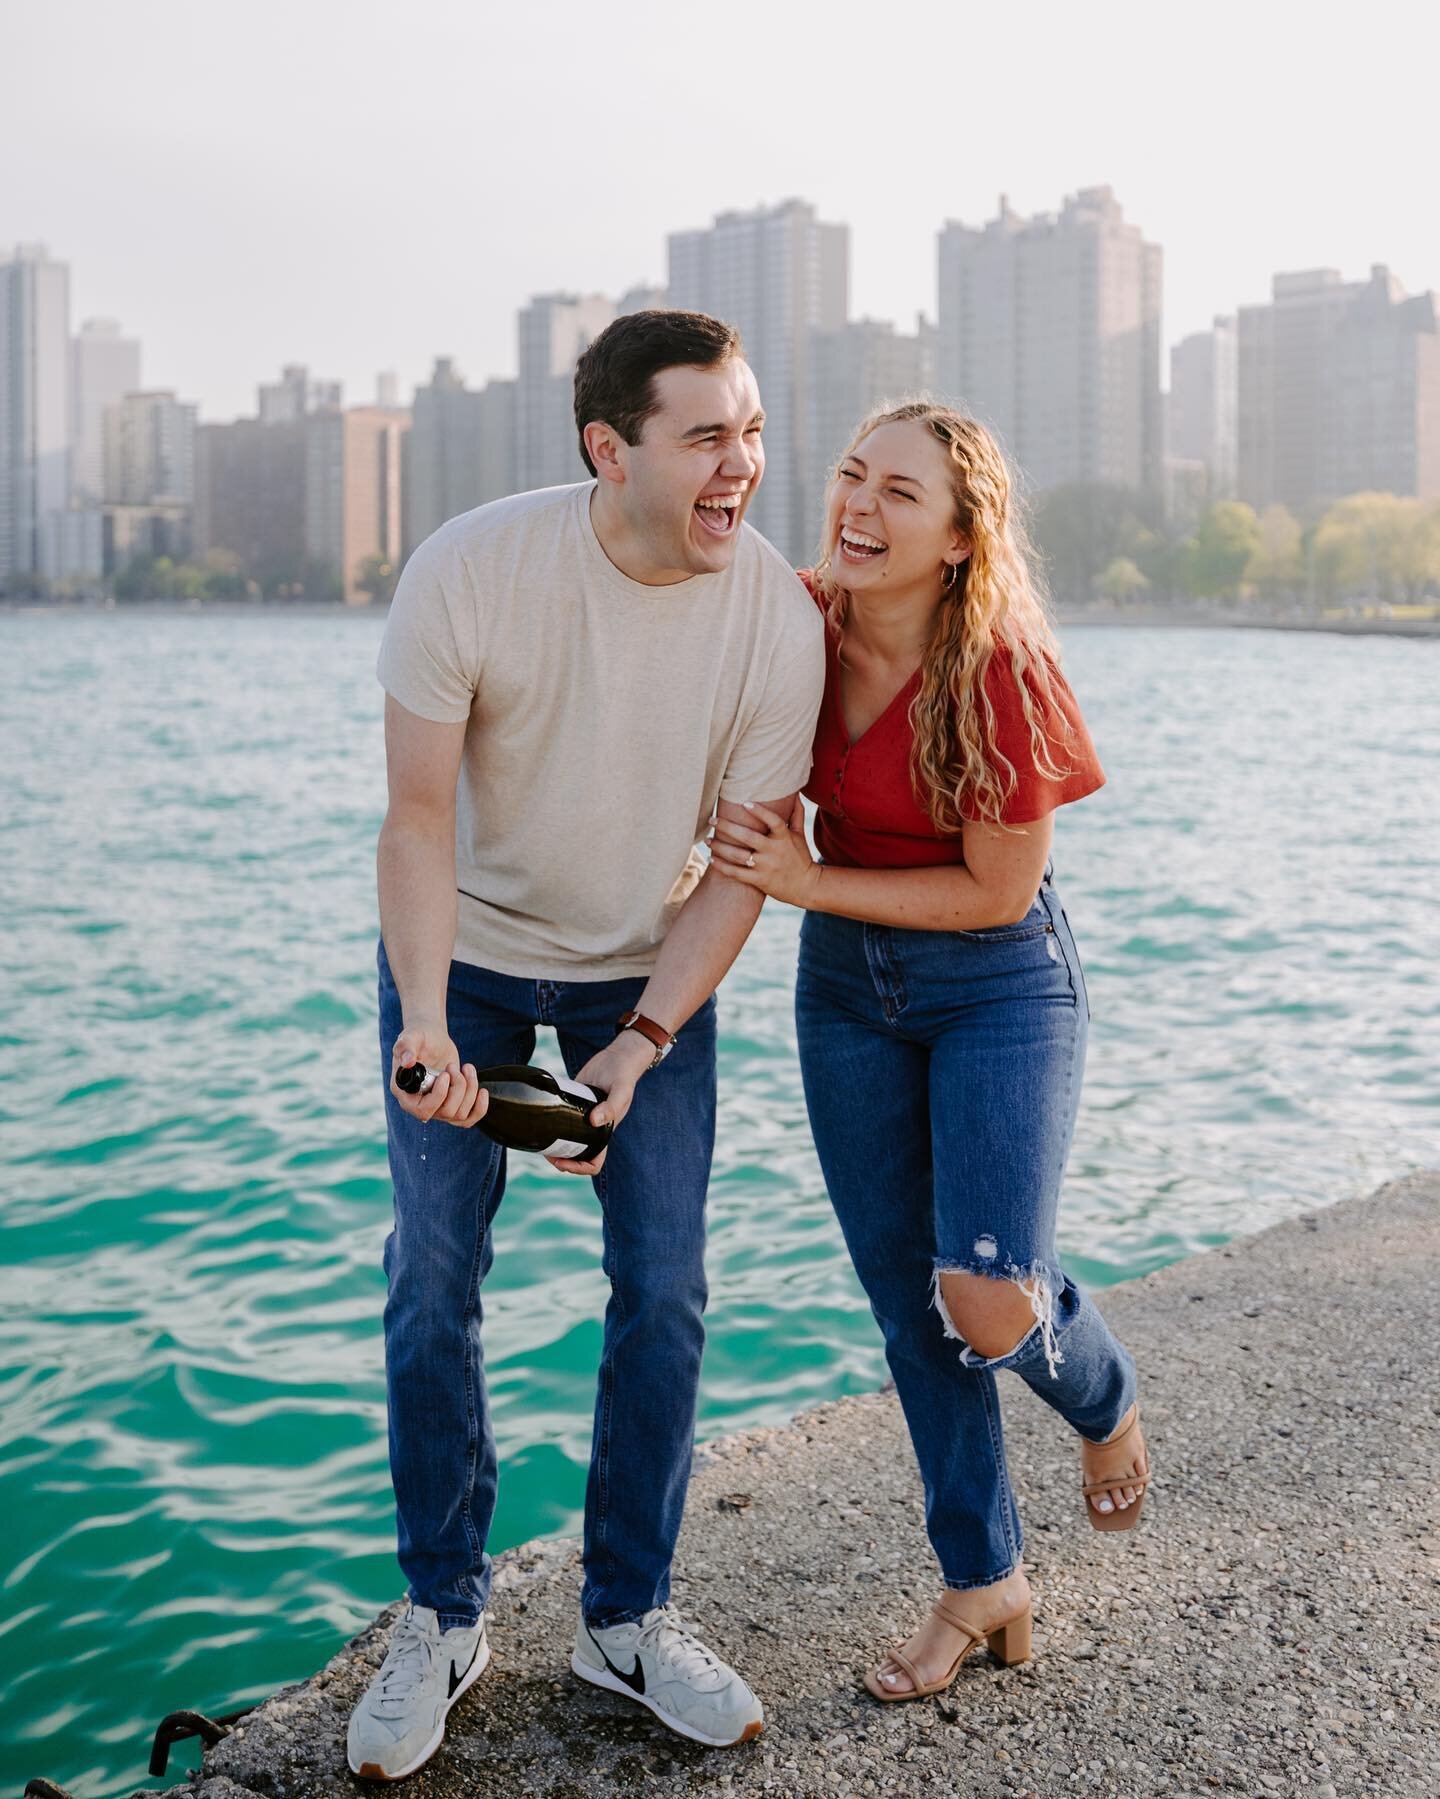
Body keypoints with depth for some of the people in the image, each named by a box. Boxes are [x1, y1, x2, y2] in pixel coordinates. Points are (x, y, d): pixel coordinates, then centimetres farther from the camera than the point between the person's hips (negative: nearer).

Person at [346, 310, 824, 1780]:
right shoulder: (468, 572, -25)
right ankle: (443, 1615, 21)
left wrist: (641, 1042, -21)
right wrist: (425, 1023, -33)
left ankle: (626, 1616, 20)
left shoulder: (779, 620, -21)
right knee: (433, 1285, 2)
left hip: (650, 966, 2)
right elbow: (419, 815, -20)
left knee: (663, 1293, 1)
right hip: (468, 953, -1)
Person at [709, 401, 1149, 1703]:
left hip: (998, 983, -5)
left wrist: (808, 884, -21)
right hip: (848, 981, 5)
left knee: (987, 1301, -16)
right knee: (905, 1299, 9)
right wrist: (769, 833, -8)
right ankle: (984, 1582, 26)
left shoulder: (1000, 674, -23)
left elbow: (996, 891, -17)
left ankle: (1105, 1399, 22)